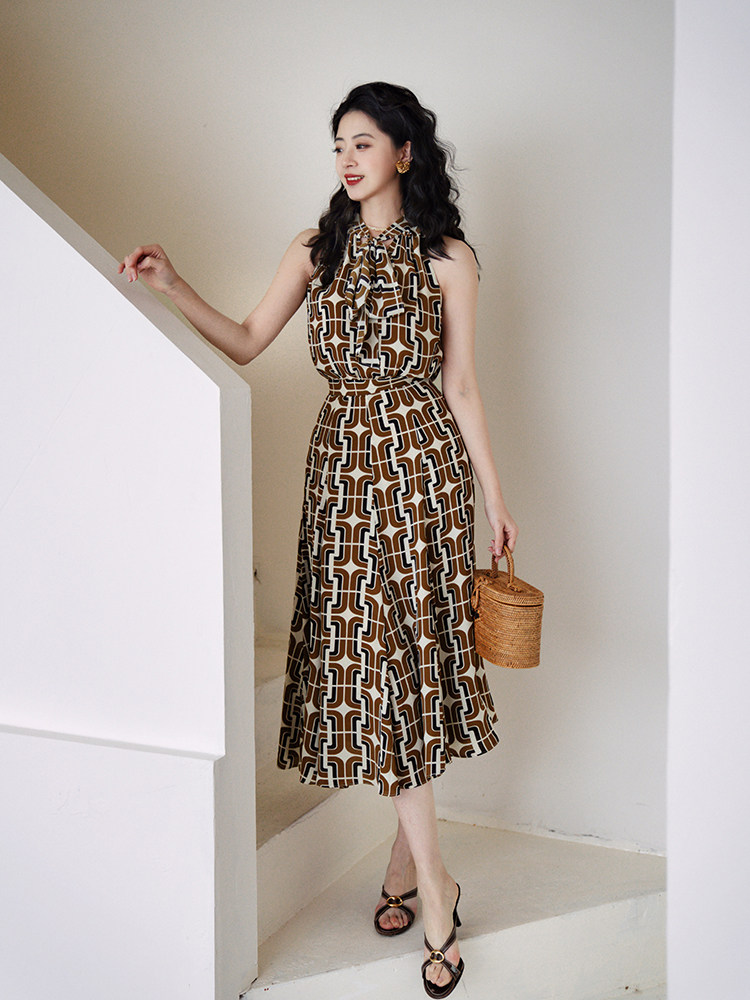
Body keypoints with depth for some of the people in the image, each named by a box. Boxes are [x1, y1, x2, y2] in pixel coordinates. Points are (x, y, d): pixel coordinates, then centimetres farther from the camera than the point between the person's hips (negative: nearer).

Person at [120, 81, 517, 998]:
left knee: (407, 652, -3)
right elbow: (245, 344, 10)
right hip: (343, 463, 3)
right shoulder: (315, 252, 11)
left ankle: (407, 853, 15)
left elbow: (461, 388, 3)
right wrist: (173, 287, -2)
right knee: (366, 659, -1)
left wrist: (494, 495, 2)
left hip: (423, 463, -3)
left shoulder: (447, 257, 2)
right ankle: (431, 882, 10)